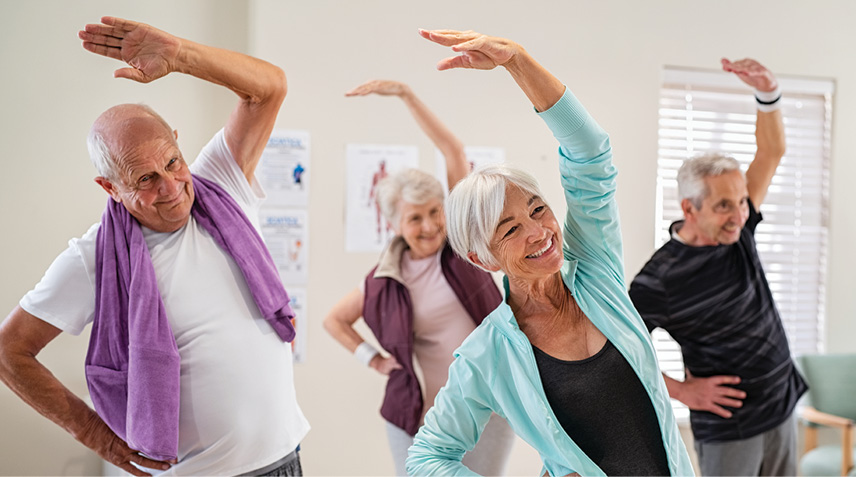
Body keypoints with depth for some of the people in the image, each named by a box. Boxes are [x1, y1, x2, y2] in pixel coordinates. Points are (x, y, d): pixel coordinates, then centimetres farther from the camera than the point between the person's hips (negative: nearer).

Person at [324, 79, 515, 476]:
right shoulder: (386, 280, -1)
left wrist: (405, 93, -12)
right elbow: (333, 320, 14)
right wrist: (372, 359, 3)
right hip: (422, 414, 1)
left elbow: (454, 151, -10)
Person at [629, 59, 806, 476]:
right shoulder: (659, 280, -20)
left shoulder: (737, 229, -3)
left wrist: (768, 93, -21)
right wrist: (681, 391, -12)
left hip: (782, 410, 6)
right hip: (727, 430, -6)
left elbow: (771, 152, -4)